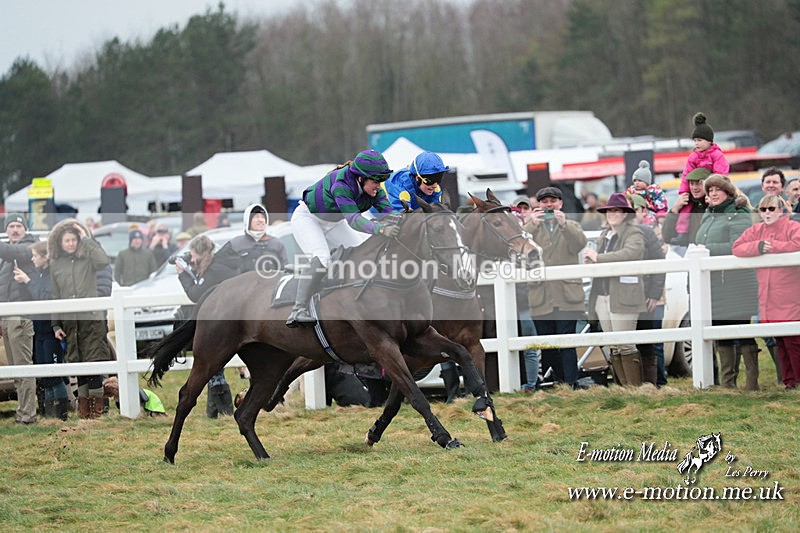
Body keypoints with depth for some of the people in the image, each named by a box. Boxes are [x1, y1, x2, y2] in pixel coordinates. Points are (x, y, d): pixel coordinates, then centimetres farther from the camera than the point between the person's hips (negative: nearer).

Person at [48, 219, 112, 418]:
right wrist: (56, 325, 8)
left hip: (91, 318, -3)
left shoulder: (87, 259, 2)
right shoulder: (55, 265, 10)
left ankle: (97, 402, -2)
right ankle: (83, 401, 12)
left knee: (94, 359, -7)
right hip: (69, 321, 3)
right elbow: (56, 296, 12)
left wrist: (87, 239, -12)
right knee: (77, 362, 6)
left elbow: (104, 261, -21)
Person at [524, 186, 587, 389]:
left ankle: (571, 384, -14)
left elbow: (580, 244, -7)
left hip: (566, 295, -2)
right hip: (541, 297, 2)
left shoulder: (571, 226, 14)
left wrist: (564, 225, -22)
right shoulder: (532, 228, 15)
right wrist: (533, 225, -19)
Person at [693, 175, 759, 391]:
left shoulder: (739, 216, -6)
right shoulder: (708, 216, 20)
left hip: (735, 284, -8)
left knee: (743, 333, -6)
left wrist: (708, 249, -16)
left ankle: (752, 382, -4)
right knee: (721, 336, 9)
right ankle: (727, 383, 14)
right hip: (713, 287, 8)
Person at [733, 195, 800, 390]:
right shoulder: (756, 231, 14)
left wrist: (772, 246, -12)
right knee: (780, 342, 6)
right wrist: (758, 247, -13)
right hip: (768, 298, 5)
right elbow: (737, 248, 4)